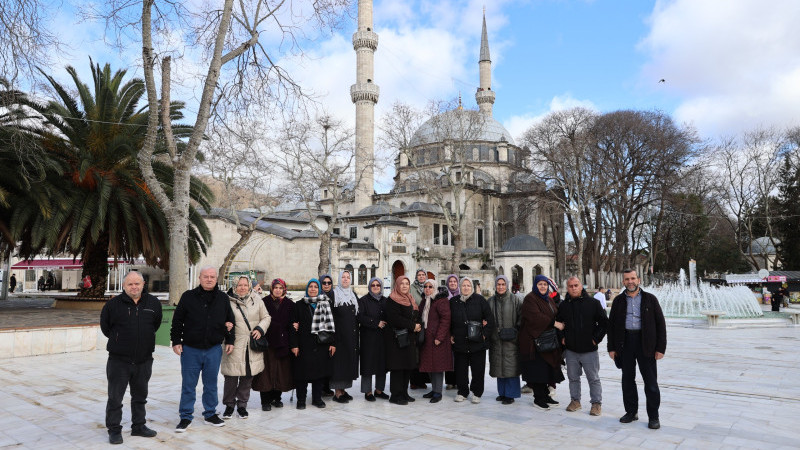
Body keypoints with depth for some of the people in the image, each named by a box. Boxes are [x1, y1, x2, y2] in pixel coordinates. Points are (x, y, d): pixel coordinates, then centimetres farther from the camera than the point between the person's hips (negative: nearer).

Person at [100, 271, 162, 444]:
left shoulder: (153, 303, 1)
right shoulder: (113, 304, -8)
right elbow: (104, 326, 6)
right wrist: (118, 339, 9)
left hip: (144, 360, 3)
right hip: (119, 360, -3)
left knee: (140, 396, 16)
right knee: (115, 397, 4)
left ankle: (138, 426, 30)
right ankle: (114, 430, 18)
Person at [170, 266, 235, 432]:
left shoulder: (223, 298, 5)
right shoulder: (188, 297, -1)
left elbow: (230, 321, 14)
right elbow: (177, 320, 3)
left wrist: (230, 341, 10)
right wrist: (176, 341, -2)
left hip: (214, 350, 2)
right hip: (190, 349, -1)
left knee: (211, 384, 12)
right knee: (188, 385, 5)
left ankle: (210, 414, 25)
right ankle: (186, 417, 18)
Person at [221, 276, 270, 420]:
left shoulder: (257, 300, 6)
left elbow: (266, 317, 13)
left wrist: (260, 328, -4)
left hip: (252, 347, 2)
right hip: (234, 347, -2)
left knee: (247, 377, 9)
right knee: (231, 378, 0)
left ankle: (242, 405, 25)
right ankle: (229, 405, 20)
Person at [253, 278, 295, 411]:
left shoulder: (289, 304, 8)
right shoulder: (264, 302, 2)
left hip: (283, 342, 2)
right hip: (267, 341, -2)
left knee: (281, 370, 7)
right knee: (267, 371, -2)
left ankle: (276, 397, 21)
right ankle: (266, 401, 6)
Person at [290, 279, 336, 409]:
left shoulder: (325, 304, 8)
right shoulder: (299, 305, 5)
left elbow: (331, 324, 6)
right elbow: (293, 325, 2)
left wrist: (332, 343, 0)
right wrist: (294, 344, -6)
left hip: (321, 344, 1)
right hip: (304, 344, -1)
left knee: (319, 371, 6)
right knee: (303, 371, 0)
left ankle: (317, 398, 19)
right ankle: (301, 399, 13)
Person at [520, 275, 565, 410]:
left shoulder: (550, 299, 18)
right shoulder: (530, 299, -9)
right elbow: (535, 317, -22)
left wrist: (561, 323, 2)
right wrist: (554, 323, -25)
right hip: (534, 340, -8)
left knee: (548, 369, 10)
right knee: (538, 370, -5)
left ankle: (545, 396, 22)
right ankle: (538, 399, 5)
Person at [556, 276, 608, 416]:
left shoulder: (593, 303, -4)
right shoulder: (563, 305, 5)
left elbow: (604, 322, -1)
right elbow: (557, 323, 18)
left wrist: (596, 338, -6)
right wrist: (562, 338, 7)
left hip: (589, 349, -3)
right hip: (570, 350, 3)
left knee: (594, 378, 5)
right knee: (573, 377, 13)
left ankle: (596, 403, 18)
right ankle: (575, 401, 26)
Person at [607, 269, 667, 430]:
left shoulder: (650, 299, 3)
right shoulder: (618, 300, 8)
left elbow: (660, 324, 1)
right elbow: (611, 324, 10)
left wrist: (660, 348, -6)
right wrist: (611, 347, 4)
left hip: (645, 344, -2)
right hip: (625, 343, 2)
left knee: (651, 381, 1)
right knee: (627, 379, 9)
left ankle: (653, 417, 12)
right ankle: (631, 412, 22)